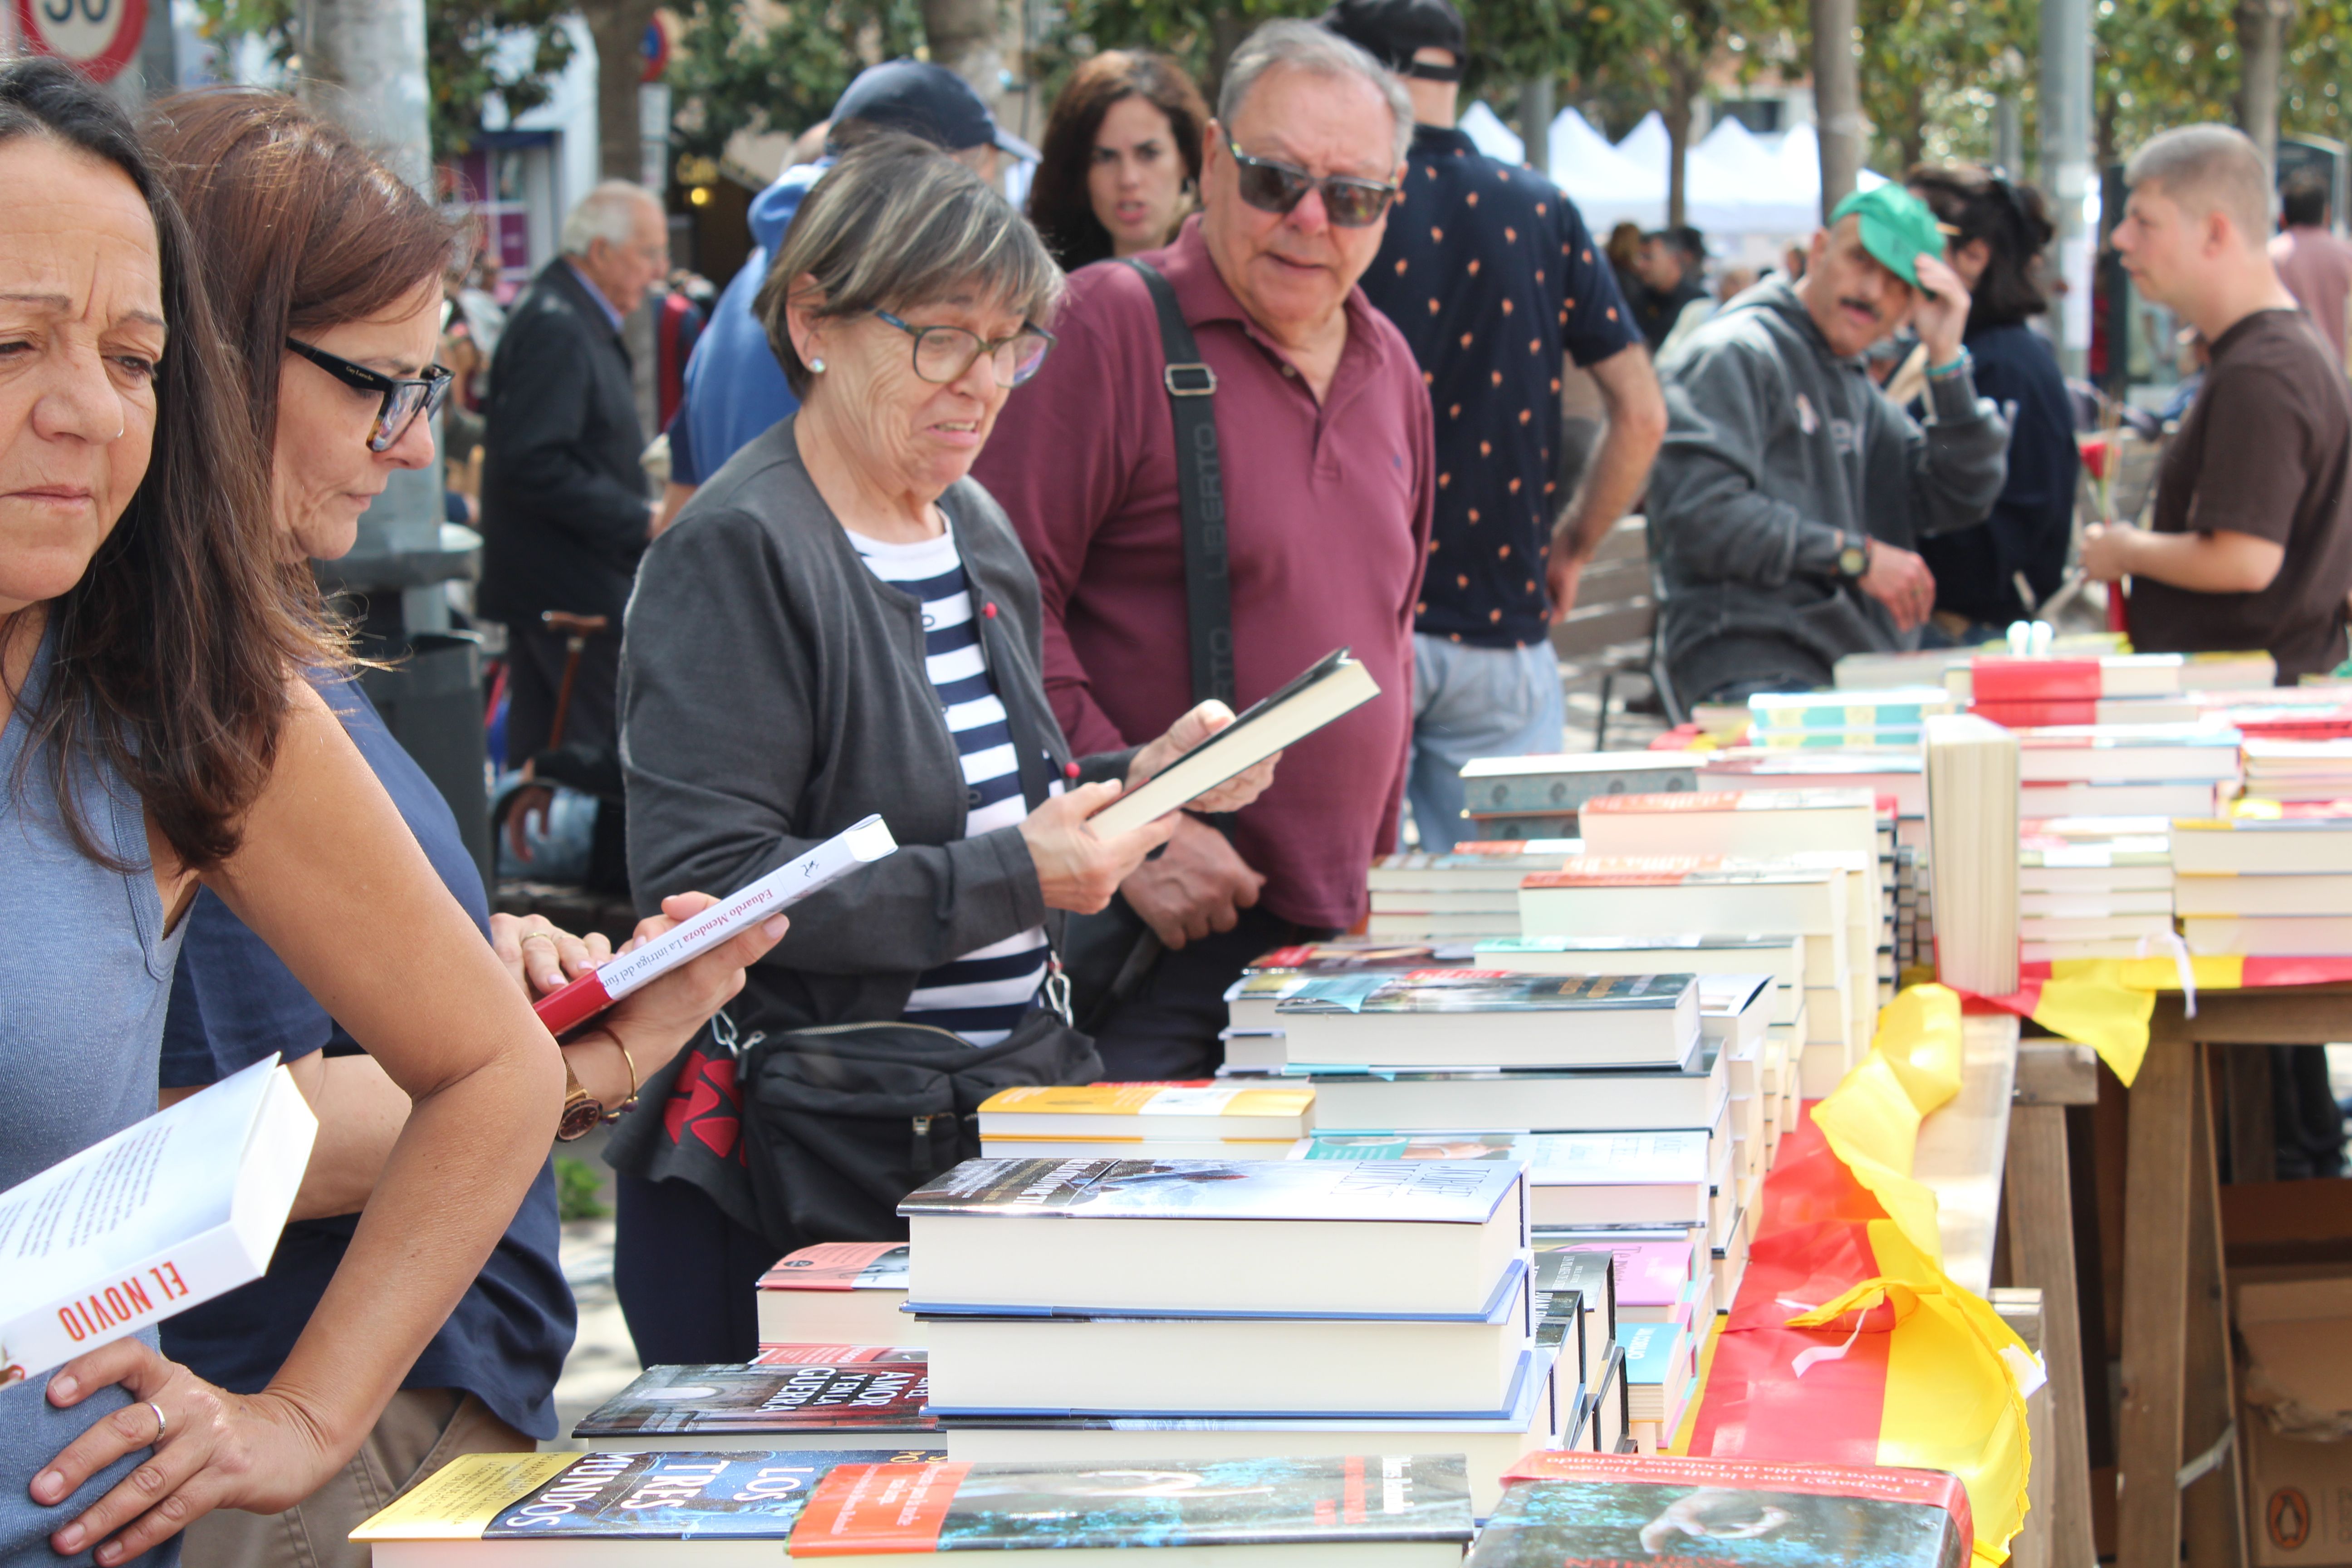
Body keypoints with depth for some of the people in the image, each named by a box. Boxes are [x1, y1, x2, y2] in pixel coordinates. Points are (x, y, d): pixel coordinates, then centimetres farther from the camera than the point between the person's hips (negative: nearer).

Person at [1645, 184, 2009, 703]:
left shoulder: (1859, 393, 28)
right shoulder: (1736, 353, -1)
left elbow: (1962, 501, 19)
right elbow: (1698, 513, -14)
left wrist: (1946, 359, 10)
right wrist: (1854, 556, -11)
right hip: (1759, 673, -8)